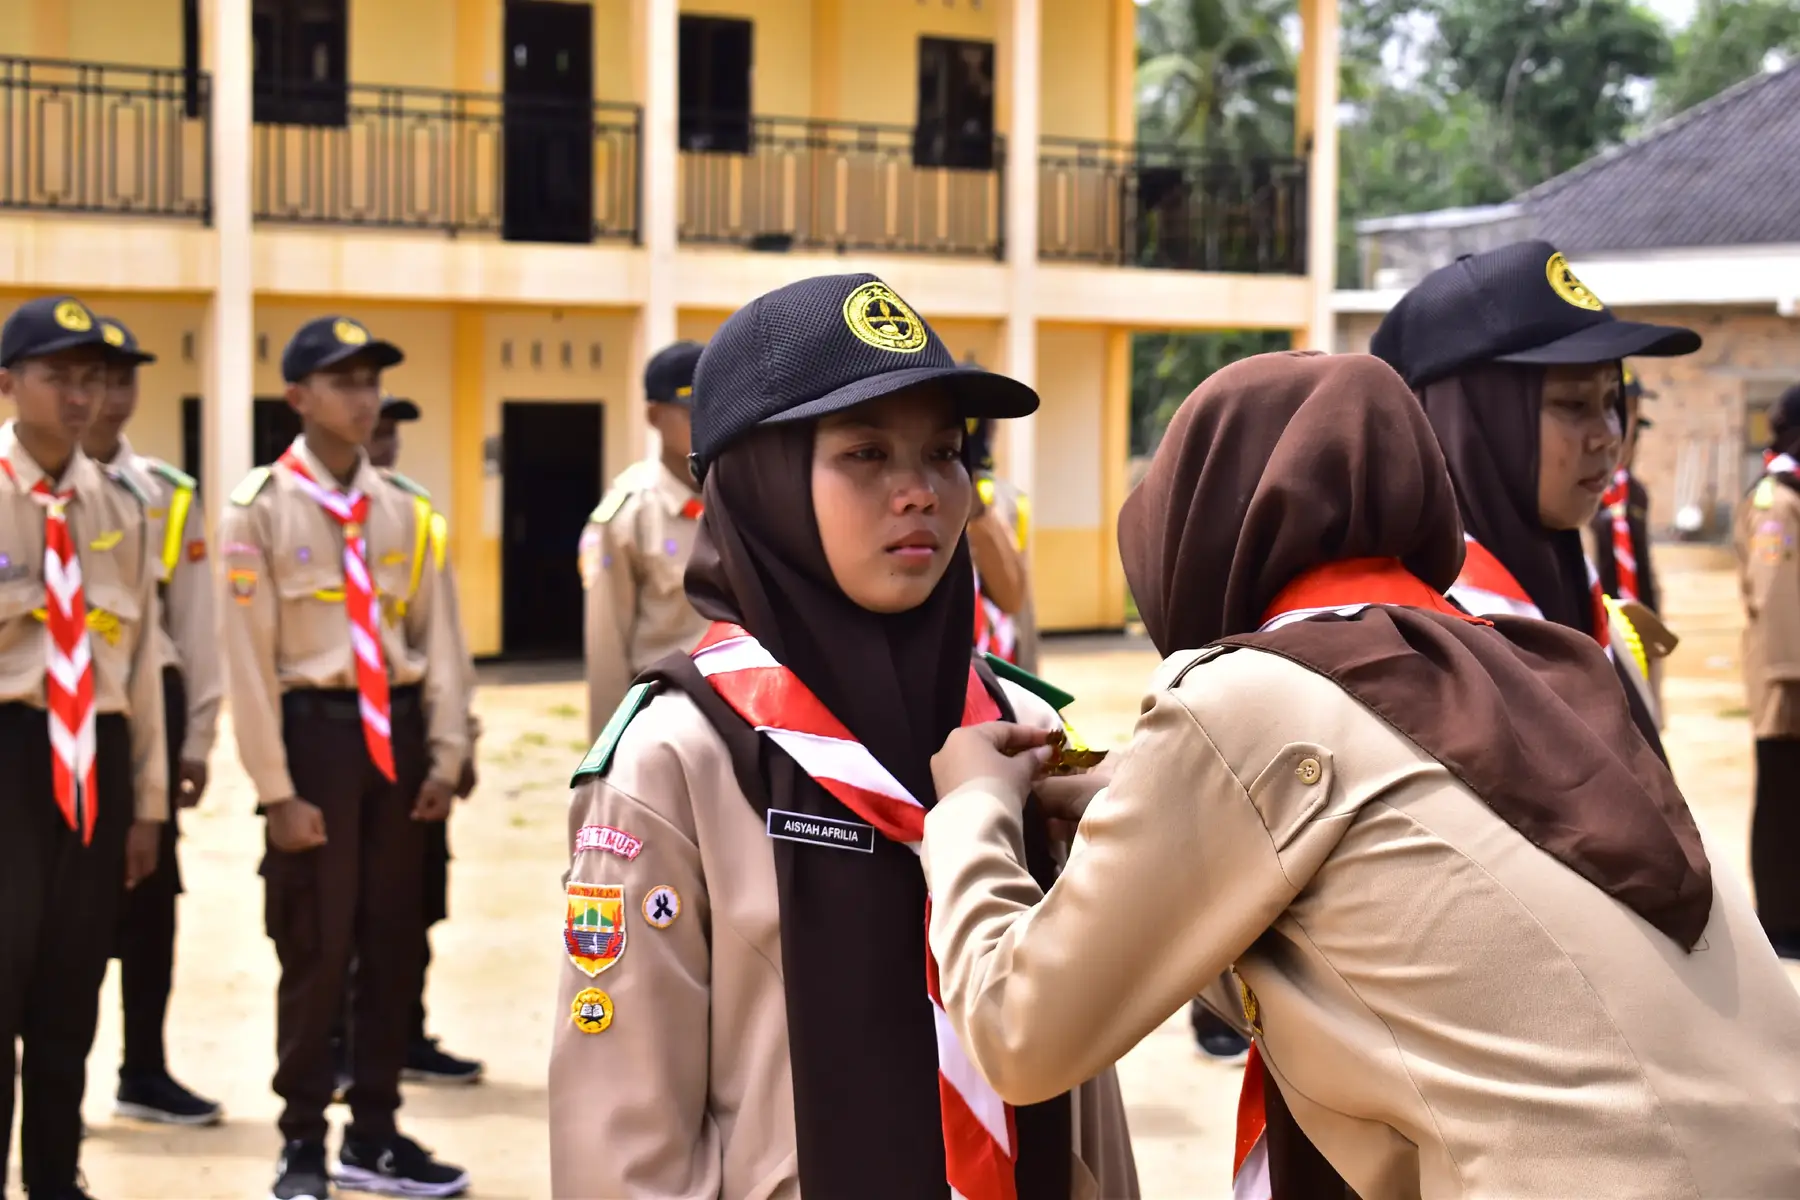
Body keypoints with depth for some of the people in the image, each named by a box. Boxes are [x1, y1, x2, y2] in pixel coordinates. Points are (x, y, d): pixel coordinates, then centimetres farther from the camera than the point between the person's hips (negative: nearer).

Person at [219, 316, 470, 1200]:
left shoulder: (402, 511, 8)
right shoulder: (260, 509, -7)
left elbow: (435, 637, 9)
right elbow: (249, 657, -10)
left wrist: (446, 752, 1)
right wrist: (276, 788, -12)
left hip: (397, 733, 5)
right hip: (315, 730, -5)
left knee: (396, 941, 10)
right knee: (316, 949, 0)